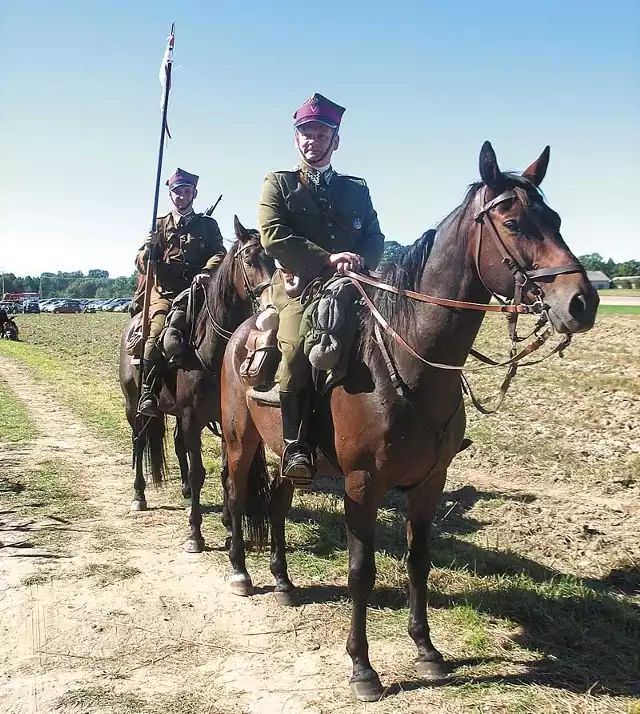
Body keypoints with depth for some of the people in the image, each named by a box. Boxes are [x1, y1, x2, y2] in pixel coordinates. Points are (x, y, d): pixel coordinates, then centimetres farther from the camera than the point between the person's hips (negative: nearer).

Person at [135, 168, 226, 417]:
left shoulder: (208, 225, 14)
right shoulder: (159, 226, 16)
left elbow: (219, 254, -1)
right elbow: (142, 263, 9)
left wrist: (206, 272, -22)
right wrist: (148, 250, -15)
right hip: (164, 294, -1)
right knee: (158, 333, -26)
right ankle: (148, 394, -24)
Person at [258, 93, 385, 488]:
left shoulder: (357, 189, 22)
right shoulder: (279, 183, 12)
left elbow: (375, 240, 13)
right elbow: (273, 237, -4)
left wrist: (359, 260, -12)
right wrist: (328, 258, -12)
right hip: (298, 288, -4)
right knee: (298, 348, -33)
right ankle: (297, 448, -23)